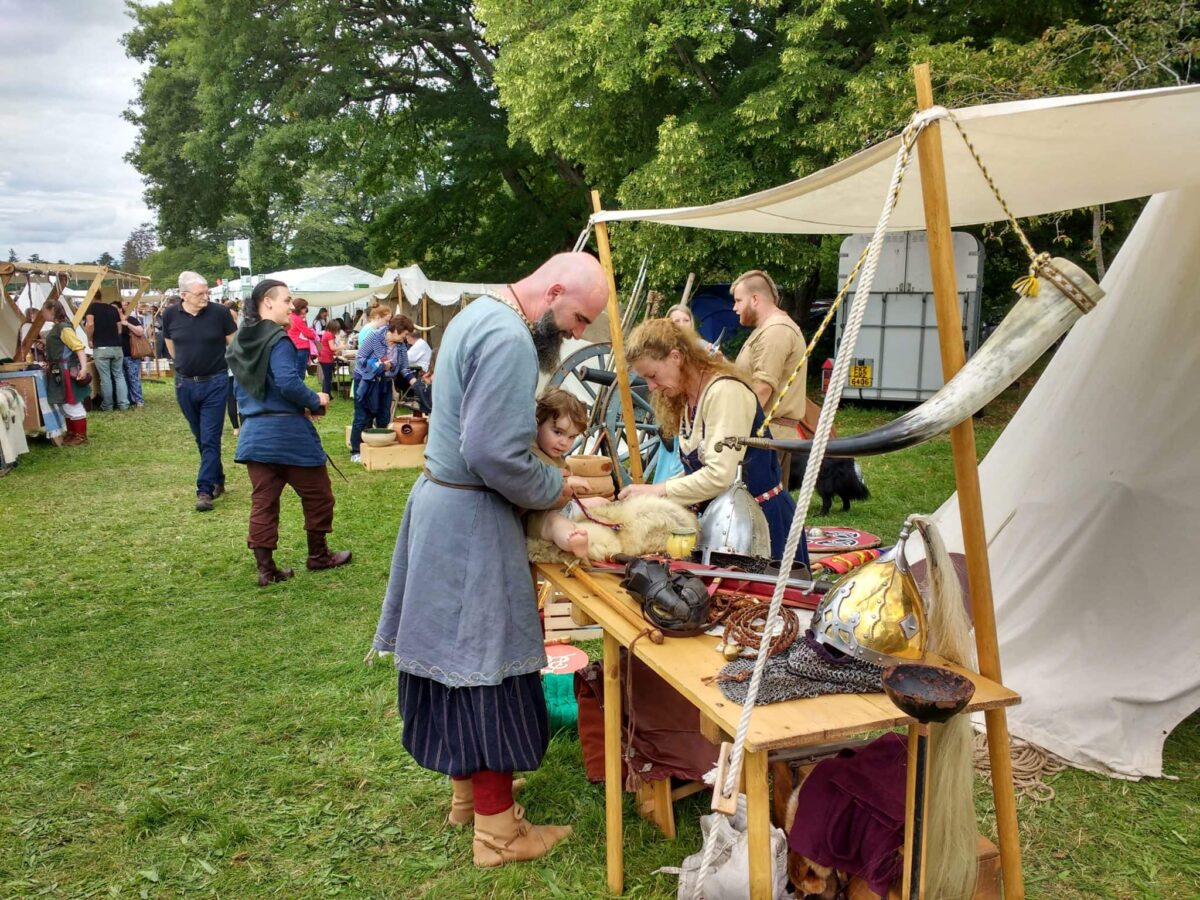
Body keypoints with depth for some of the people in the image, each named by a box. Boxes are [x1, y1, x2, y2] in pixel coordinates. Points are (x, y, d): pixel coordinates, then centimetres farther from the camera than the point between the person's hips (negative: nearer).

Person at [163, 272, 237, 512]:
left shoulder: (219, 312, -12)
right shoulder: (170, 315, -4)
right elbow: (171, 347, 14)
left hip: (215, 383, -3)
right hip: (185, 385, 3)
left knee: (210, 439, -5)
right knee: (201, 438, 13)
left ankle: (205, 490, -4)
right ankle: (218, 481, 28)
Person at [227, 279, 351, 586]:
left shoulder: (240, 341, 12)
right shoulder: (278, 340, -14)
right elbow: (288, 383, -26)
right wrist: (315, 401, -8)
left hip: (253, 432, 8)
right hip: (287, 430, -7)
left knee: (263, 502, 9)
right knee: (317, 494, 11)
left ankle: (266, 569, 12)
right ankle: (318, 555, 24)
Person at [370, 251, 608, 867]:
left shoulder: (481, 313, 11)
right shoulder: (509, 339, -22)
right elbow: (495, 454, -28)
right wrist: (558, 490, -11)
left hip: (442, 500, 10)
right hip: (471, 521, -10)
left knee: (458, 655, 19)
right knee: (486, 665, 0)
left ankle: (468, 789, 36)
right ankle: (497, 831, 14)